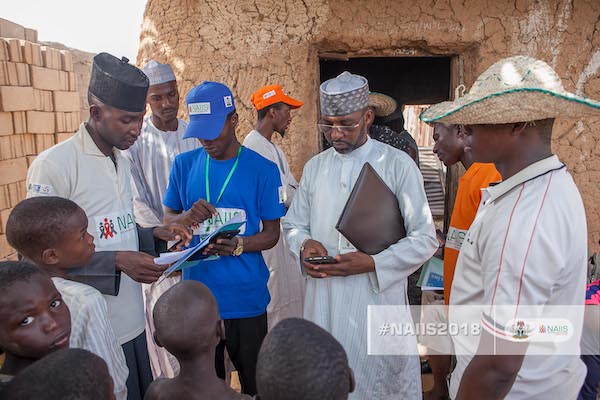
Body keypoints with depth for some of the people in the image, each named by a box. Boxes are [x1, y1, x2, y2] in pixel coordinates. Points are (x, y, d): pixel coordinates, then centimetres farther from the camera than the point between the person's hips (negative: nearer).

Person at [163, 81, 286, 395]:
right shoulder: (184, 164, 2)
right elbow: (167, 220, 9)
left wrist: (238, 245, -23)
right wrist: (187, 217, -14)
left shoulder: (262, 169, -6)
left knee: (255, 382, 15)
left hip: (246, 298, -2)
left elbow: (272, 233, -3)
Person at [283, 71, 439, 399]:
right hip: (322, 300, 4)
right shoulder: (314, 167, 8)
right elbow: (293, 224, 15)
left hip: (377, 298, -4)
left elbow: (424, 239, -6)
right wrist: (304, 244, -8)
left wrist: (373, 263, -18)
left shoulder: (397, 164, -7)